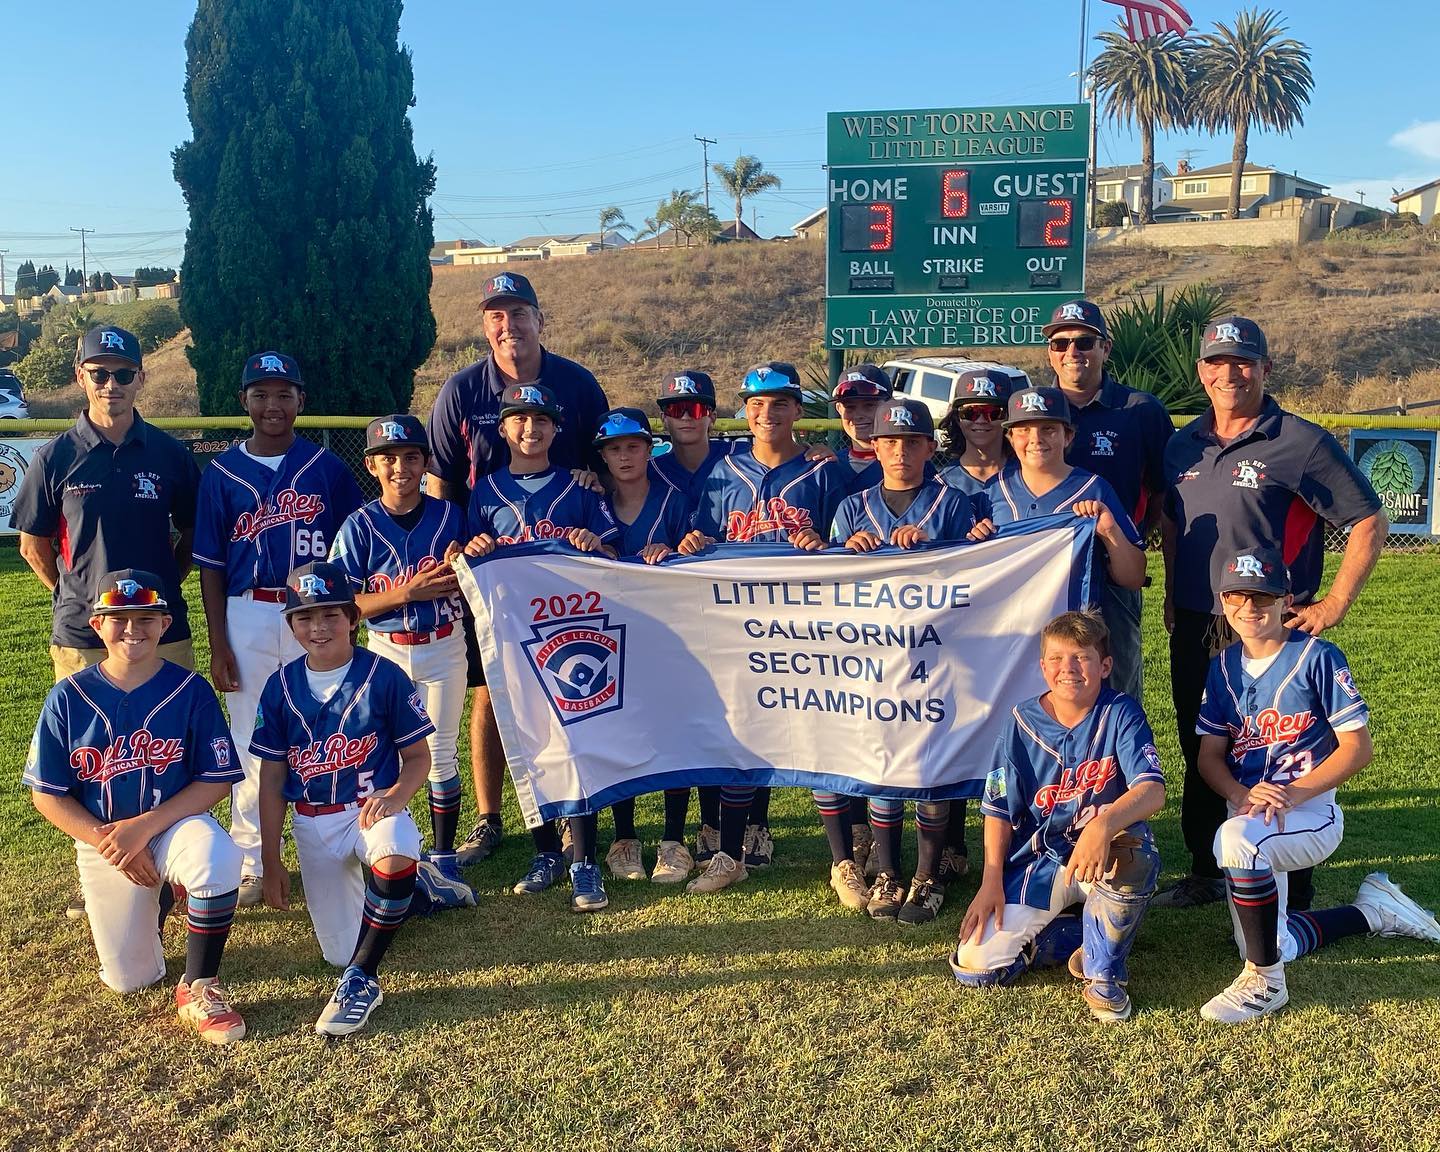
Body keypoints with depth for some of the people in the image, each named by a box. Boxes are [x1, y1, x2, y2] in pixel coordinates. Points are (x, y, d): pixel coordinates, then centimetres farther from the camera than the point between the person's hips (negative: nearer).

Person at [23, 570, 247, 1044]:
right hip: (101, 841, 2)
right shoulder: (68, 698, -7)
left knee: (218, 859, -38)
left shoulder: (191, 690, -10)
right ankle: (153, 897, 35)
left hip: (175, 823, -2)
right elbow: (47, 795, -3)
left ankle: (198, 988, -17)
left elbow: (215, 781, -9)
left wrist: (144, 826, -20)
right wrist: (109, 845, -15)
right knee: (131, 980, 1)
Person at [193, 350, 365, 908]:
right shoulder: (222, 472, 4)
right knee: (251, 741, 7)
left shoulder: (327, 466, 3)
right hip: (248, 617, 0)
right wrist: (218, 644, -1)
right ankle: (251, 859, 19)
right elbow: (211, 565, 4)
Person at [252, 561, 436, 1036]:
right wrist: (271, 861, 6)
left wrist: (395, 795, -25)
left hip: (373, 810, -3)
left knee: (394, 858, -40)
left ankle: (361, 979, -19)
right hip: (313, 825, 3)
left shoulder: (383, 676, -8)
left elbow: (418, 755, -3)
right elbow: (272, 777, 6)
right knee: (340, 953, 2)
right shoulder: (281, 686, 1)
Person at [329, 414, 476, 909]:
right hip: (386, 651, -1)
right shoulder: (359, 526, -5)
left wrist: (459, 573, -18)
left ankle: (443, 862, 19)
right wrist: (408, 593, -20)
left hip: (444, 649, 1)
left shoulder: (450, 516, -1)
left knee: (442, 756, 7)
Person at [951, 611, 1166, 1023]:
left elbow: (1153, 789, -25)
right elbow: (999, 809, 2)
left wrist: (1104, 825, -45)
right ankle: (1086, 934, 9)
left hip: (1105, 855, -2)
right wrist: (992, 881, -7)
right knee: (974, 967, -15)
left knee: (1133, 855, -40)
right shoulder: (1022, 722, -4)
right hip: (1037, 863, 2)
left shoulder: (1121, 714, -10)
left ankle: (1103, 972, -12)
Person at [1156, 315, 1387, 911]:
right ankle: (1206, 873, 32)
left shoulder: (1301, 443, -9)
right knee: (1199, 757, 16)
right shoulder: (1183, 446, 8)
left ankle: (1291, 895, 14)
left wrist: (1334, 604, -11)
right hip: (1193, 631, 6)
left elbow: (1369, 522, -7)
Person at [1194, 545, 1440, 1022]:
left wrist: (1295, 793, -23)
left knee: (1236, 839, -38)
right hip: (1248, 817, 7)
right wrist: (1242, 795, -16)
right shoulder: (1224, 667, 7)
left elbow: (1358, 746, -11)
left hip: (1311, 813, -6)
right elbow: (1210, 754, 6)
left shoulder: (1317, 657, -9)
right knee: (1269, 947, 8)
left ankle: (1265, 983, -21)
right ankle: (1373, 911, 34)